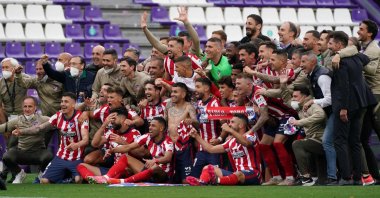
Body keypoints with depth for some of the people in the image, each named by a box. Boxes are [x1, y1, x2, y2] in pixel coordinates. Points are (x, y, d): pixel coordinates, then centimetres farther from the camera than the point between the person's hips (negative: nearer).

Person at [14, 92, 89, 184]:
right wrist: (21, 131, -14)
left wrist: (76, 145, -49)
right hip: (61, 157, 5)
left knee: (79, 179, -33)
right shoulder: (58, 116, 0)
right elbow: (40, 128, 0)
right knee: (44, 180, -6)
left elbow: (85, 139, -26)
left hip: (77, 159, -5)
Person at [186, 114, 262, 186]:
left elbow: (245, 142, -27)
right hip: (237, 173, 7)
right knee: (208, 168, -5)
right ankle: (201, 182, -40)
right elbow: (211, 149, 23)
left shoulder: (251, 136, -1)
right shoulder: (231, 142, 20)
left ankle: (216, 181, -67)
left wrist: (230, 130, -32)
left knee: (238, 175, -40)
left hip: (253, 174, -7)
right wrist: (197, 136, 18)